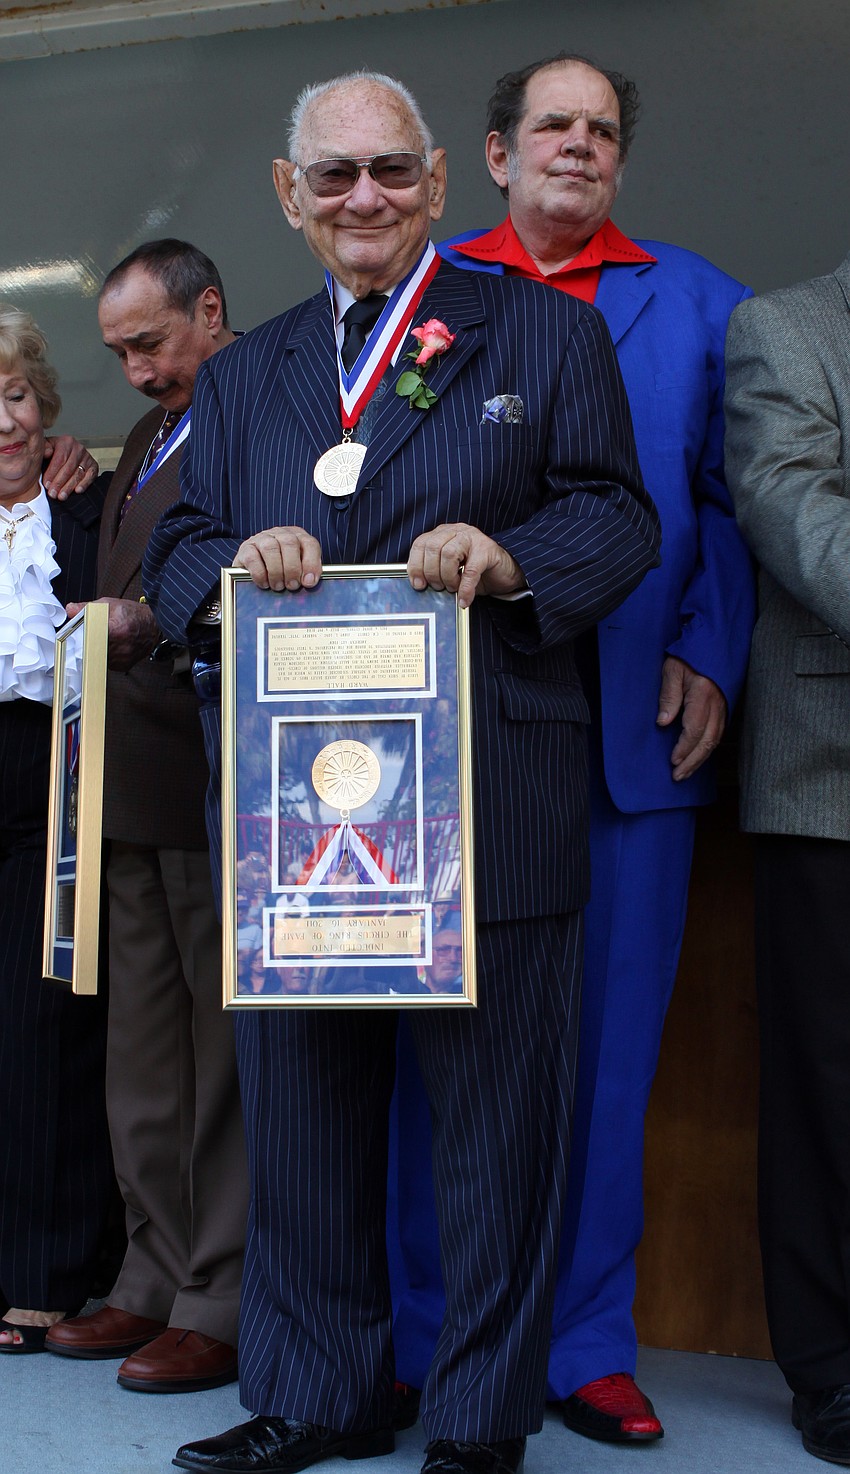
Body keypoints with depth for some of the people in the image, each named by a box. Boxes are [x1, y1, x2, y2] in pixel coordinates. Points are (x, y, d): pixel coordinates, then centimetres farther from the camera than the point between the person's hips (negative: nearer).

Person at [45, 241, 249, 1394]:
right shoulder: (148, 438, 23)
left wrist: (145, 619, -20)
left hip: (217, 780, -9)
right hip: (137, 786, 9)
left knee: (225, 1041, -2)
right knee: (143, 1046, 12)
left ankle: (225, 1303, 8)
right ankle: (158, 1279, 22)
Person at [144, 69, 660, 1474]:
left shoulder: (549, 332, 8)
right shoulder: (241, 375, 18)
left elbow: (619, 516, 1)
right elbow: (177, 552, 12)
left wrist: (510, 557, -19)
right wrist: (239, 557, -11)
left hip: (491, 810, -3)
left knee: (496, 1126, 4)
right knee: (300, 1117, 11)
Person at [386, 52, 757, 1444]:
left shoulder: (695, 301, 15)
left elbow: (728, 498, 9)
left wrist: (708, 660, -5)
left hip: (632, 727, 1)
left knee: (608, 1042, 5)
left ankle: (585, 1341, 17)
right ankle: (433, 1343, 15)